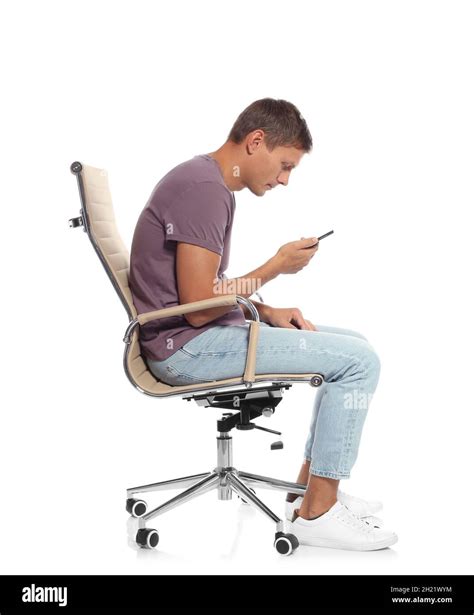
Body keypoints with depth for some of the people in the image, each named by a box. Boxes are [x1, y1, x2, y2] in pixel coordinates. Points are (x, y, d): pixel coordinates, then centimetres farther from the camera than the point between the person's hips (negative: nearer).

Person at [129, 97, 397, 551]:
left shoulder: (208, 181, 15)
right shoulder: (204, 189, -18)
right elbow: (199, 306, -21)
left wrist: (268, 313, 5)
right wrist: (277, 266, -11)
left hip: (199, 336, 10)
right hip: (185, 347, -10)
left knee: (353, 345, 12)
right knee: (359, 361, -13)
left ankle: (310, 488, 17)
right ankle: (317, 513, -2)